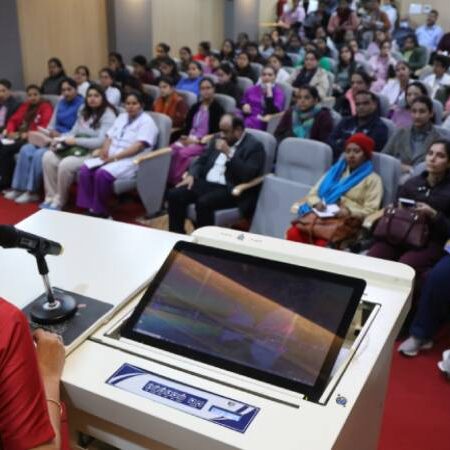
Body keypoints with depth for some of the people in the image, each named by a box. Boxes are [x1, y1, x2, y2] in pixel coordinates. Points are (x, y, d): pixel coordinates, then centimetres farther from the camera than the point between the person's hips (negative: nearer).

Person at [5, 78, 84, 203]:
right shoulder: (60, 103, 17)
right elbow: (52, 123, 17)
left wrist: (61, 136, -23)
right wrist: (50, 132, -6)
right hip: (53, 138, 8)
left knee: (39, 154, -28)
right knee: (26, 150, -14)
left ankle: (32, 191, -17)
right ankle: (19, 187, -12)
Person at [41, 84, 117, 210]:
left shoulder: (108, 115, -10)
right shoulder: (84, 111, 16)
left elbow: (101, 141, -19)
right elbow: (74, 131, 14)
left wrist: (75, 141, -19)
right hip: (78, 148, 8)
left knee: (65, 164, -30)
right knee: (48, 157, -14)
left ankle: (60, 200, -9)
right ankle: (51, 196, -8)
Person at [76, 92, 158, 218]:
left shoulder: (146, 121, -3)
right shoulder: (121, 117, 22)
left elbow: (139, 146, -16)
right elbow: (109, 137, 19)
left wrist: (115, 157, -19)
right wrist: (105, 149, -5)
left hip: (131, 160, -7)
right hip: (110, 157, 7)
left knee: (102, 174, -32)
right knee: (85, 169, -17)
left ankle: (100, 211, -17)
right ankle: (88, 207, -14)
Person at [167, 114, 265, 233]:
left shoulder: (254, 146, -6)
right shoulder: (217, 139, 15)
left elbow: (248, 176, -18)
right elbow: (201, 160, 18)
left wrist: (229, 153, -21)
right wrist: (192, 175, -2)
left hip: (231, 189, -7)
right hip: (207, 183, 7)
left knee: (204, 202, -34)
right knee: (174, 195, -13)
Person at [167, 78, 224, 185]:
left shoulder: (217, 108, 2)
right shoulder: (195, 107, 21)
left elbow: (215, 131, -7)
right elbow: (187, 125, 18)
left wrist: (198, 140, -14)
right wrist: (185, 137, -4)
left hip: (204, 143, -5)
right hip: (189, 139, 5)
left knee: (183, 153, -34)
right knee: (171, 151, -26)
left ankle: (176, 181, -29)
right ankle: (167, 180, -30)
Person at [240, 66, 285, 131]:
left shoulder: (279, 92, 6)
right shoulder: (252, 89, 20)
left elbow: (273, 112, -10)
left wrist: (269, 92, -12)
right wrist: (244, 105, 4)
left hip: (262, 124, -4)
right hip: (244, 121, 4)